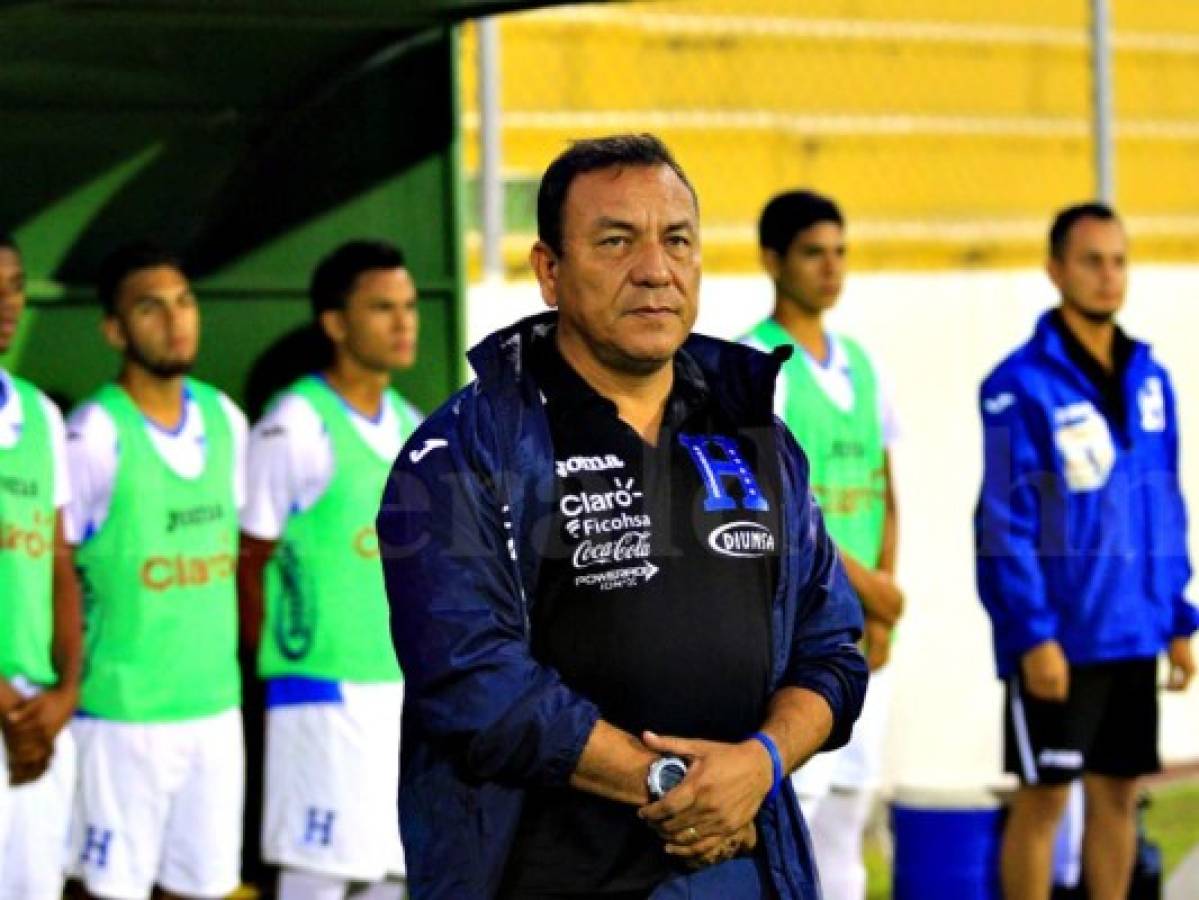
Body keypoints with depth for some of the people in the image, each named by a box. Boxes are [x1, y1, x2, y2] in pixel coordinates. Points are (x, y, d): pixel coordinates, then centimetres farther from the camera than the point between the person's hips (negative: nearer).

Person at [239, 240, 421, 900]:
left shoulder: (409, 425, 14)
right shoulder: (296, 426, -10)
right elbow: (249, 564, -8)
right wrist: (284, 657, -8)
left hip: (406, 688, 8)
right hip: (326, 689, -8)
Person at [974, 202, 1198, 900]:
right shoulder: (1022, 386, -10)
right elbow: (1004, 523, -11)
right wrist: (1031, 635, -16)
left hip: (1134, 633, 6)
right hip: (1059, 636, -6)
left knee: (1118, 793, 11)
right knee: (1044, 795, 1)